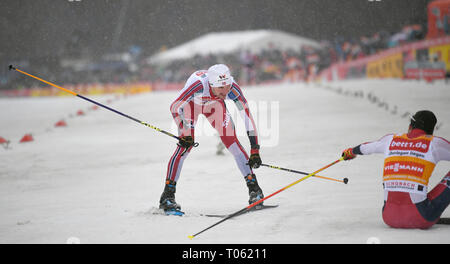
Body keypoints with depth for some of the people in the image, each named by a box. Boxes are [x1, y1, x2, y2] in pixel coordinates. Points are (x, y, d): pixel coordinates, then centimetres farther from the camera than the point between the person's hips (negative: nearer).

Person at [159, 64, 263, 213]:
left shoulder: (233, 88, -35)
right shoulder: (199, 84, -44)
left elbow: (247, 117, -29)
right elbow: (174, 107, -34)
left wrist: (255, 150, -31)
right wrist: (184, 134, -37)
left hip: (213, 105, 2)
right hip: (191, 104, -2)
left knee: (232, 143, -12)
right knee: (185, 146, -17)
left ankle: (254, 189, -5)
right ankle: (168, 195, -10)